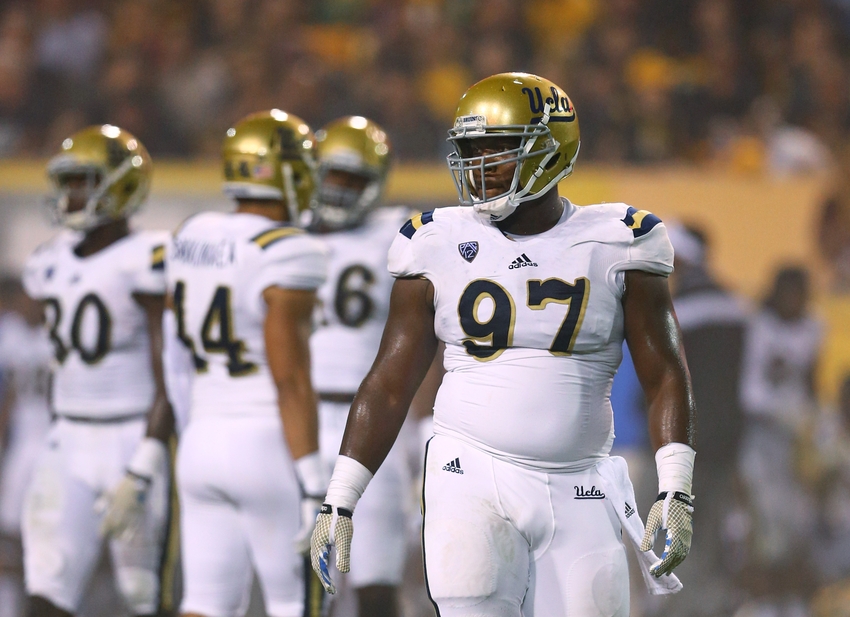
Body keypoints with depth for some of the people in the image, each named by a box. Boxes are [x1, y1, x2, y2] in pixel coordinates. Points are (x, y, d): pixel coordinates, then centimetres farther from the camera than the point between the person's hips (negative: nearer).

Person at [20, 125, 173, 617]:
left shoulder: (146, 261, -12)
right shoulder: (52, 264, 11)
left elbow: (169, 381, -16)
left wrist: (140, 474, -21)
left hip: (137, 442, -6)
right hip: (69, 446, 7)